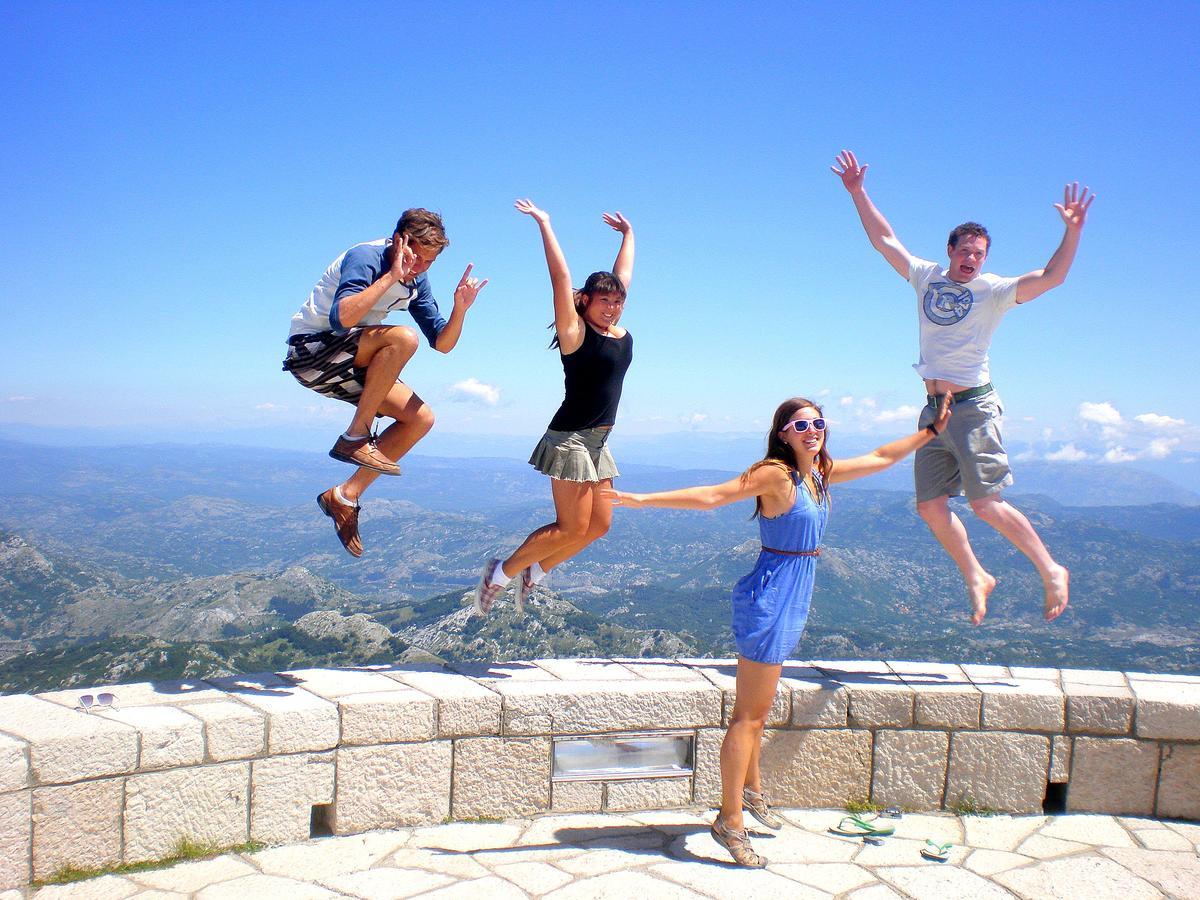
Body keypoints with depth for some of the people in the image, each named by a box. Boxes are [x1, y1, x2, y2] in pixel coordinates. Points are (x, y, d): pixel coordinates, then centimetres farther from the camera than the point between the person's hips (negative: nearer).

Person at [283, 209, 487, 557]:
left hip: (350, 364, 8)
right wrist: (391, 276, -36)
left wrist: (460, 308, -16)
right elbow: (340, 318, -37)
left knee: (421, 419, -3)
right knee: (402, 337, -31)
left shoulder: (416, 282, 3)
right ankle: (355, 438, -20)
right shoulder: (366, 257, -20)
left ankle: (345, 496, 2)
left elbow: (442, 344, 3)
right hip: (311, 350, -8)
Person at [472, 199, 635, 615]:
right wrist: (544, 224, -10)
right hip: (571, 437, -8)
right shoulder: (575, 332, -9)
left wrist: (628, 233, 31)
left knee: (599, 525, 8)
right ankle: (500, 572, 8)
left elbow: (623, 273, 20)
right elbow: (560, 276, -13)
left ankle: (534, 572, 21)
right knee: (571, 528, -8)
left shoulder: (621, 334, 9)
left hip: (598, 441, 8)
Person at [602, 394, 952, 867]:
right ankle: (729, 821, 3)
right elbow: (711, 496, -19)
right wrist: (643, 499, -24)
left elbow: (881, 457, 22)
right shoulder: (775, 474, -15)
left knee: (757, 707, 21)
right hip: (772, 595, -8)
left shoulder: (822, 473, 9)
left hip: (793, 597, 8)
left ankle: (751, 790, 36)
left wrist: (931, 431, 28)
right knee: (750, 714, -4)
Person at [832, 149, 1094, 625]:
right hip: (934, 408, 6)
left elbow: (1051, 277, -17)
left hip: (973, 406, -5)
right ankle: (976, 578, 20)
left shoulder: (993, 291, -4)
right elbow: (884, 239, 13)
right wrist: (857, 192, 9)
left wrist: (1073, 230, -30)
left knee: (987, 503, -10)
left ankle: (1052, 572, 6)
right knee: (930, 506, 4)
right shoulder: (927, 277, 8)